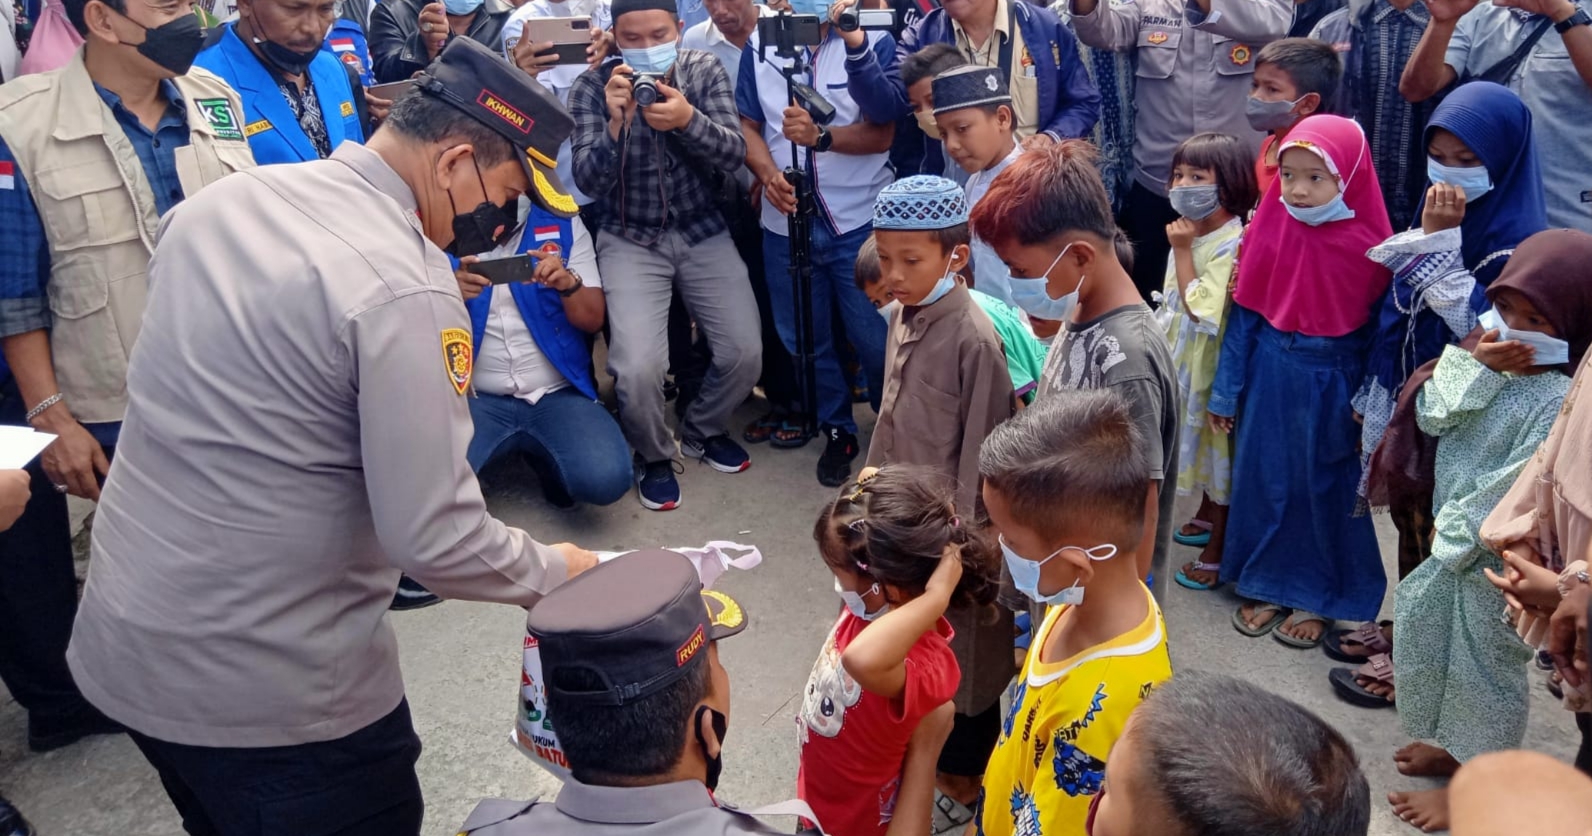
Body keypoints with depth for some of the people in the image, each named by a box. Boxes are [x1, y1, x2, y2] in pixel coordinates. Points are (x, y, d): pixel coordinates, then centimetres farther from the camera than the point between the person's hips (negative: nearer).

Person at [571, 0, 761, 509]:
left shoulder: (705, 71, -3)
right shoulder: (591, 88, -9)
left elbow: (733, 154, -12)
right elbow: (589, 183, -16)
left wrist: (688, 119, -32)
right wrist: (615, 122, -34)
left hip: (703, 233, 3)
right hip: (630, 241, -2)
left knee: (745, 353, -8)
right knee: (637, 368, -19)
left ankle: (702, 430, 24)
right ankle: (653, 456, 12)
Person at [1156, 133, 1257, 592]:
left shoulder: (1232, 243, -24)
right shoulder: (1190, 231, 2)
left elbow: (1200, 308, -29)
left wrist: (1182, 250, -25)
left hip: (1217, 362, -9)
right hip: (1187, 357, 9)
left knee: (1220, 443, 4)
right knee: (1201, 438, 24)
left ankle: (1218, 550, 16)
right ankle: (1207, 515, 45)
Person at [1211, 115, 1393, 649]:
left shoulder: (1366, 244, -13)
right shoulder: (1270, 228, -5)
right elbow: (1243, 312, 1)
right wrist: (1225, 390, 4)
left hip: (1331, 383, -3)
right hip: (1270, 374, 3)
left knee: (1327, 487, 11)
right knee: (1265, 480, 13)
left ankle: (1320, 597, 29)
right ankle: (1267, 584, 32)